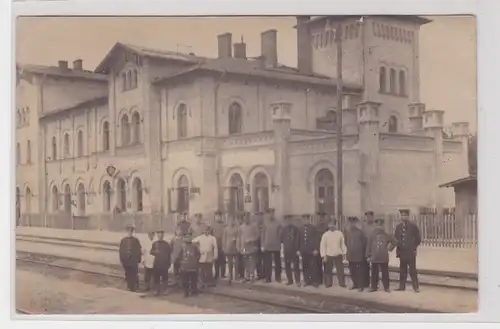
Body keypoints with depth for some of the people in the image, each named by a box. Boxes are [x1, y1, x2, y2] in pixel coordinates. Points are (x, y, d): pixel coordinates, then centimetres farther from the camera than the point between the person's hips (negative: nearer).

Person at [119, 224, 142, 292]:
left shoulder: (136, 240, -1)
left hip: (134, 261, -2)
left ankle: (134, 287, 7)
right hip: (126, 261, 2)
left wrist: (138, 260, -4)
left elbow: (139, 250, 0)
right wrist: (121, 260, 1)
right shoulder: (123, 240, 4)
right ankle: (129, 287, 19)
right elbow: (121, 250, 6)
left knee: (134, 275, -2)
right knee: (128, 275, 8)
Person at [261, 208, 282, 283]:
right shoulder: (265, 223, 1)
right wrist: (263, 245, -2)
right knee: (267, 263, 2)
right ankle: (268, 278, 8)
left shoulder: (278, 223, -1)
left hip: (276, 246, 0)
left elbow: (280, 234, 0)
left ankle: (278, 277, 17)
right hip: (267, 246, 0)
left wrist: (280, 244, -4)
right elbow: (262, 234, 2)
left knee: (277, 263, 7)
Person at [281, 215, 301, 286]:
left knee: (296, 266, -5)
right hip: (286, 250, 4)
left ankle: (298, 281, -1)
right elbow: (281, 239, 14)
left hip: (294, 250, -4)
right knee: (287, 266, 7)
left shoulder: (295, 228, -2)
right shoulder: (284, 229, 10)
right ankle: (290, 280, 16)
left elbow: (298, 239, -6)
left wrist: (298, 249, -11)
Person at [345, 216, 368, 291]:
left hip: (358, 255, -5)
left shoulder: (360, 232, -8)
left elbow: (364, 242, -3)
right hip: (350, 255, 5)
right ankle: (355, 284, 24)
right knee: (352, 271, 11)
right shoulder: (347, 231, 5)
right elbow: (346, 242, 15)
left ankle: (361, 285, 3)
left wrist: (362, 251, 1)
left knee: (359, 271, -4)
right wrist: (348, 249, 10)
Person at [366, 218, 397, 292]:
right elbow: (368, 246, 1)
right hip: (374, 257, 0)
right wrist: (368, 255, -1)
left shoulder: (386, 235, 1)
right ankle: (374, 287, 14)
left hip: (384, 257, 0)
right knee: (374, 273, 6)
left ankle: (386, 287, 11)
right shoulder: (372, 235, 1)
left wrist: (390, 248, 9)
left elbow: (395, 241, 12)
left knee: (385, 273, 3)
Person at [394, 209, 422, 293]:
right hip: (402, 252, 4)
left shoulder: (413, 226, -2)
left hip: (411, 252, -4)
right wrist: (398, 248, 1)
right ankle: (402, 286, 13)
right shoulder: (398, 227, 10)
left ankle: (415, 287, 0)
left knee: (412, 270, -3)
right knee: (402, 270, 8)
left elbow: (418, 239, 1)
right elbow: (395, 238, 11)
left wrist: (414, 247, -3)